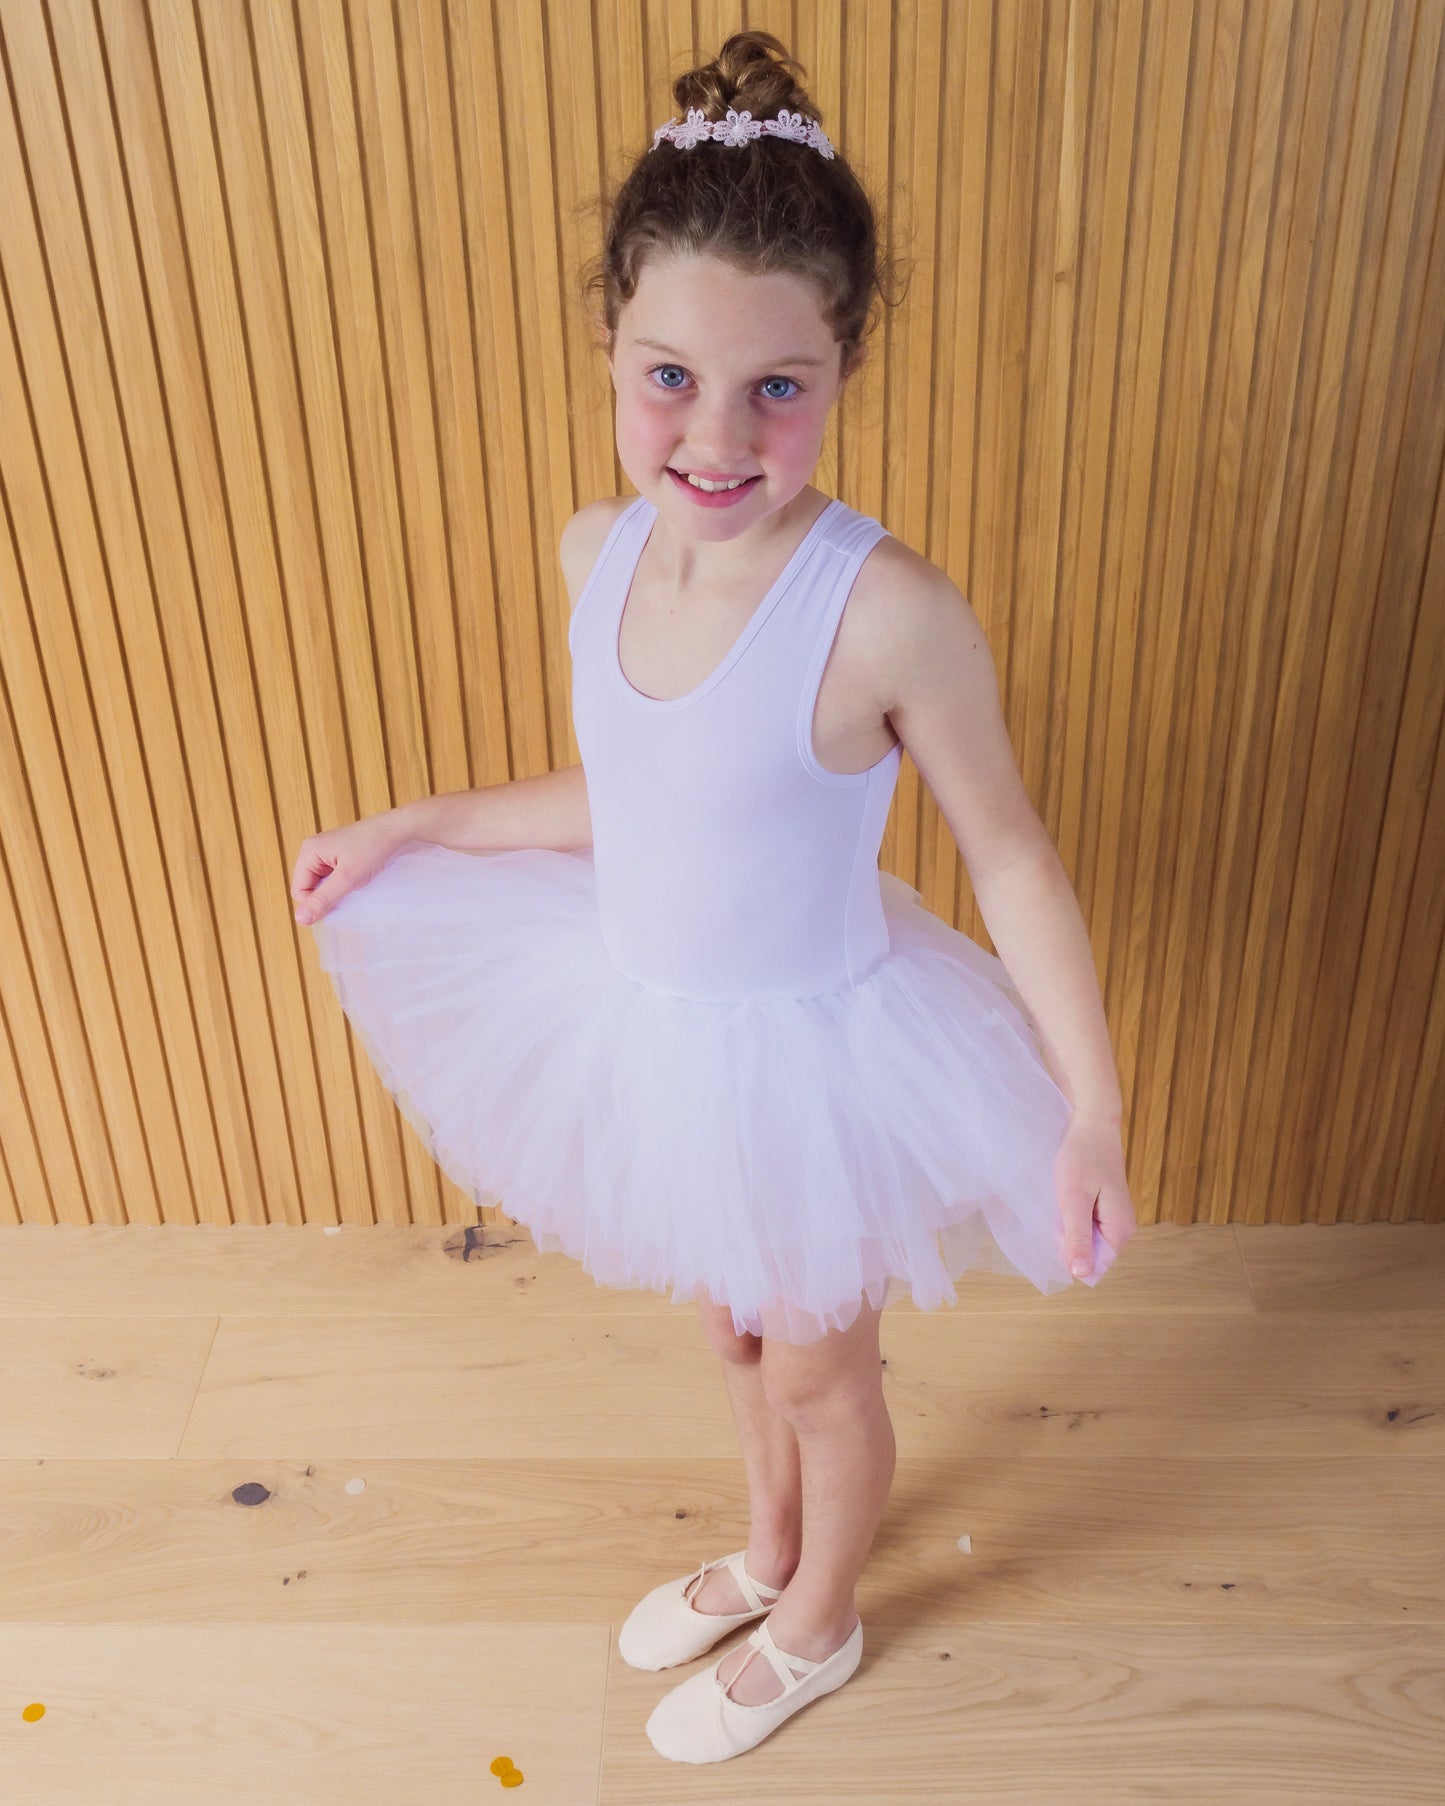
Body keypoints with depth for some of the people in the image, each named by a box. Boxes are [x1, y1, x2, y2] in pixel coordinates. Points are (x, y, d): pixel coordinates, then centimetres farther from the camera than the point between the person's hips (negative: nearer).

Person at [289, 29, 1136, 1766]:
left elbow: (1009, 855, -18)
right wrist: (417, 826, 10)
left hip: (811, 1054, -5)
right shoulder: (599, 551, -10)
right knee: (735, 1331, 30)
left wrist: (1094, 1116, -16)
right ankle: (767, 1551, 60)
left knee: (818, 1369, 22)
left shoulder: (887, 610, -29)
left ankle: (815, 1627, 53)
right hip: (646, 1031, 6)